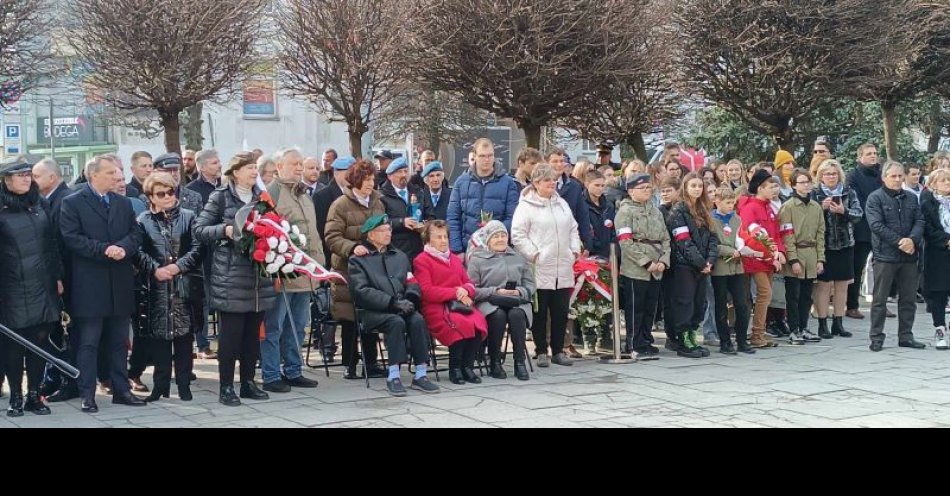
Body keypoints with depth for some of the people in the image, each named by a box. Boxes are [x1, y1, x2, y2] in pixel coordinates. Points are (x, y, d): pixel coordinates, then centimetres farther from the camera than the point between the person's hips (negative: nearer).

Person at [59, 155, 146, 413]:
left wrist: (123, 247, -13)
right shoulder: (73, 203, -3)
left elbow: (136, 234, 8)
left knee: (119, 342, 11)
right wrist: (104, 250, -19)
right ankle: (87, 395, 4)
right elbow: (71, 238, -12)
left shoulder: (123, 203, 14)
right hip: (89, 285, -5)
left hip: (120, 284, 5)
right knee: (88, 343, -1)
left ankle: (121, 390, 18)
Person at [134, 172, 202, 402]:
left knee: (184, 335, 2)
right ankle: (161, 385, 12)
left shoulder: (188, 217, 8)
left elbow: (197, 248, 2)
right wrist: (155, 269, -13)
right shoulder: (143, 221, 6)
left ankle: (184, 386, 9)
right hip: (157, 287, 0)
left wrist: (179, 266, -11)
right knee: (159, 336, 2)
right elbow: (138, 252, 1)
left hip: (184, 286, 0)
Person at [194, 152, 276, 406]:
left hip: (258, 277, 5)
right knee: (230, 333, -4)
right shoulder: (221, 197, -1)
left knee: (253, 332, 8)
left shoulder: (261, 196, 14)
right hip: (230, 276, -5)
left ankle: (248, 382, 19)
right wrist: (225, 230, -16)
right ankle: (226, 387, 3)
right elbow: (199, 229, -2)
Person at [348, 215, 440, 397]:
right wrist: (393, 302, -16)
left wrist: (410, 299, -7)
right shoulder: (358, 260, 8)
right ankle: (393, 376, -33)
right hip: (373, 311, -4)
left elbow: (412, 283, 18)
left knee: (418, 320, -28)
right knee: (396, 322, -34)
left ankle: (421, 375, -28)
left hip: (402, 306, 4)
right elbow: (361, 291, -6)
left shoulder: (400, 256, 26)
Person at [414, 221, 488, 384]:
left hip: (461, 304, 6)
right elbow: (426, 291, -6)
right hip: (436, 308, -5)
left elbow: (469, 283, 23)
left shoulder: (455, 260, 27)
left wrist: (465, 291, -3)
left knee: (479, 322, -27)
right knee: (460, 324, -35)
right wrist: (455, 292, -6)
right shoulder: (421, 261, 5)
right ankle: (455, 368, -17)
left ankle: (467, 366, -16)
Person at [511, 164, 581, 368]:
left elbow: (573, 229, 22)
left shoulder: (562, 204, 17)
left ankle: (558, 351, 18)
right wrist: (533, 254, -13)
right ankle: (542, 352, 9)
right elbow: (517, 235, -9)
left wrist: (575, 250, 9)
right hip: (540, 269, -6)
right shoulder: (526, 206, -5)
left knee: (561, 312, 8)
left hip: (563, 269, 6)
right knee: (540, 313, 1)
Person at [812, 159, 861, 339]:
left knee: (842, 285, 8)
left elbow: (859, 214, -3)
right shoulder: (815, 194, 1)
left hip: (845, 245, 3)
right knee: (823, 284, -1)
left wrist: (843, 211, -19)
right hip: (823, 246, -3)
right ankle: (822, 324, 5)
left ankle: (838, 323, 16)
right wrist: (822, 207, -20)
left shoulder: (849, 193, 7)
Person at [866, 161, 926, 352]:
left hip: (909, 257, 5)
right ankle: (876, 338, 6)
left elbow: (919, 221, 6)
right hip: (885, 256, -5)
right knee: (880, 299, 0)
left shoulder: (911, 198, 13)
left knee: (908, 298, 10)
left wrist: (912, 239, -14)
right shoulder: (875, 198, -4)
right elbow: (876, 225, -14)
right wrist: (900, 242, -18)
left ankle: (906, 336, 19)